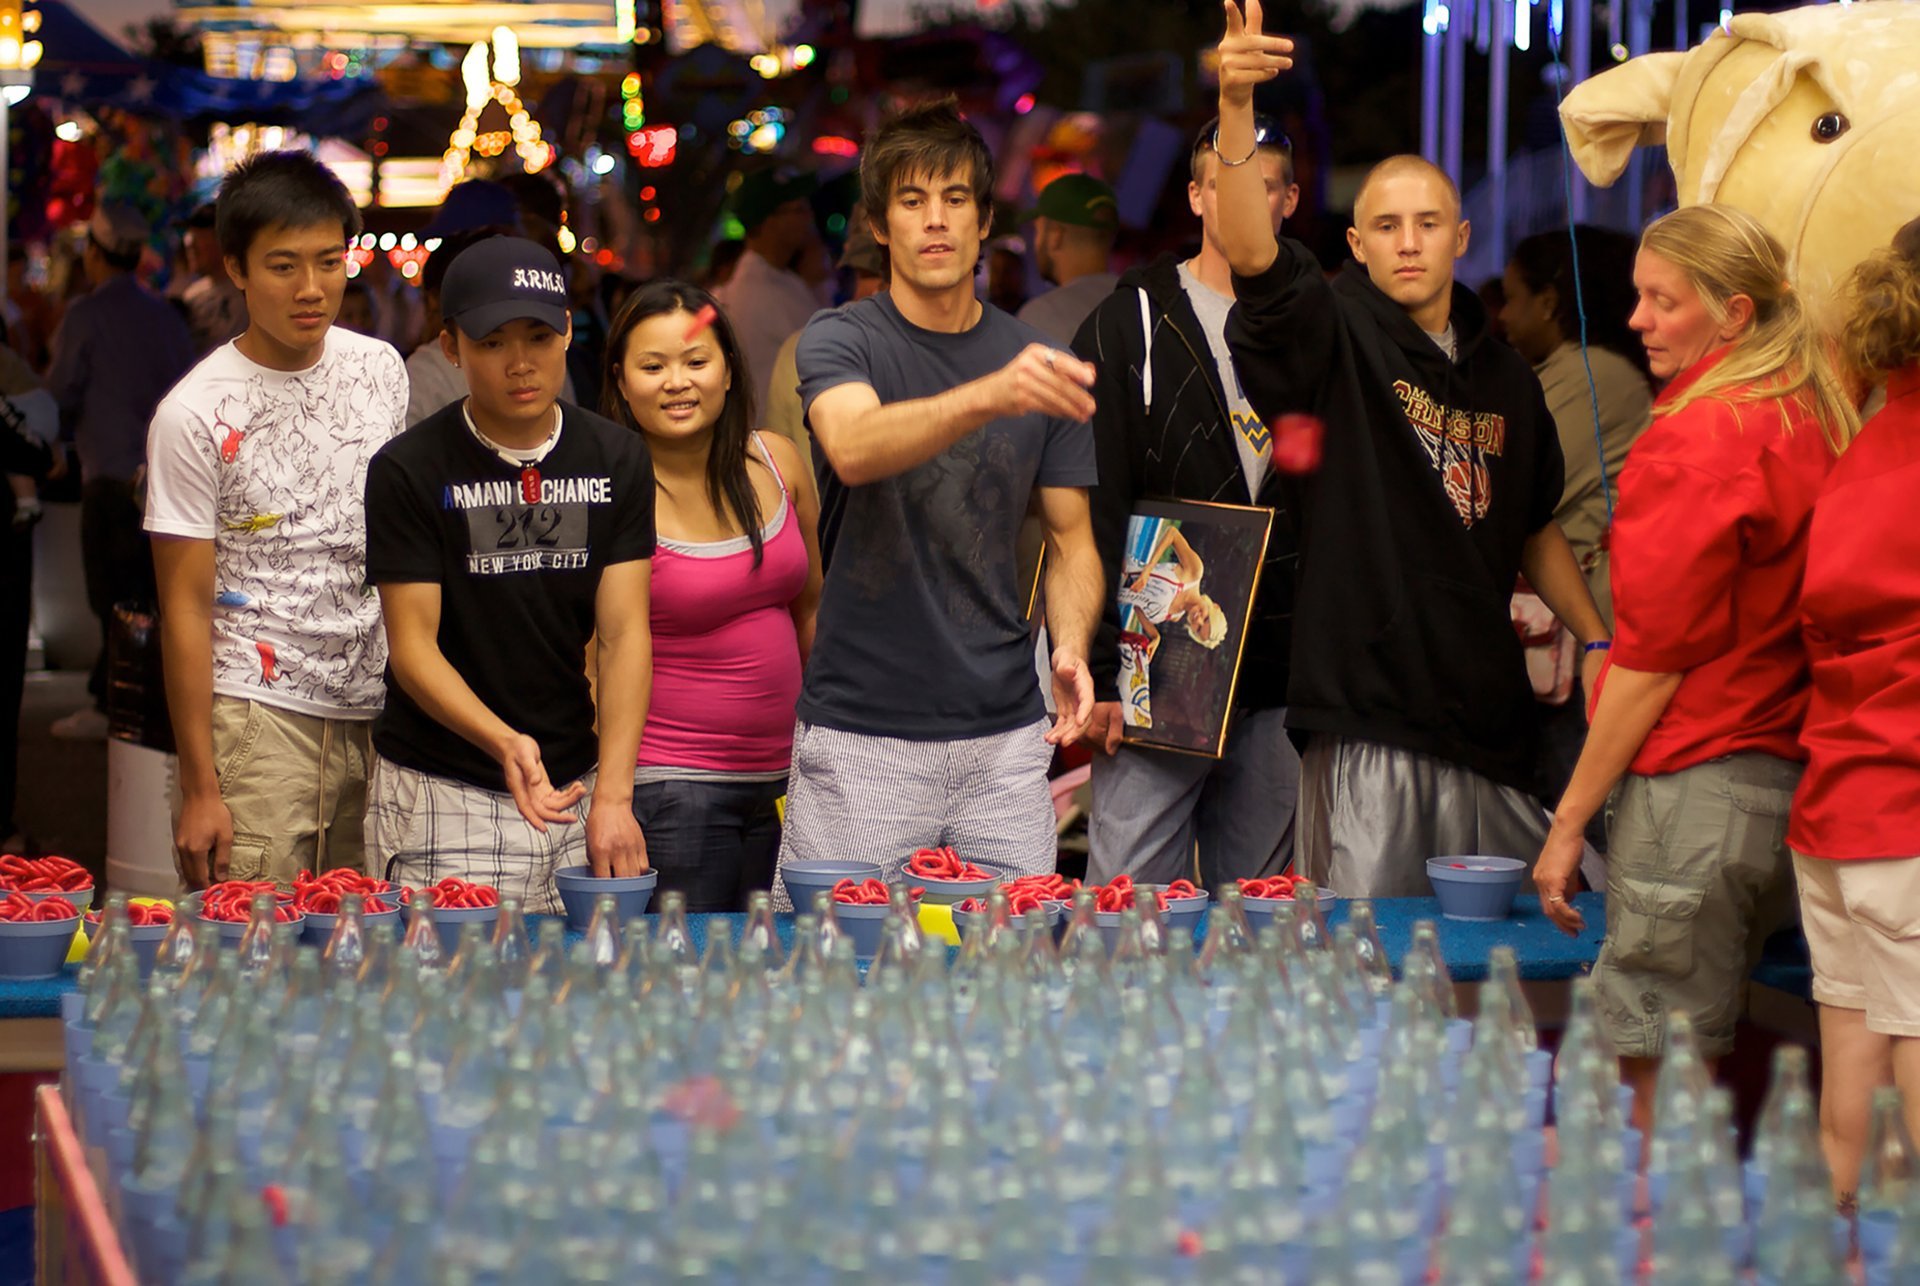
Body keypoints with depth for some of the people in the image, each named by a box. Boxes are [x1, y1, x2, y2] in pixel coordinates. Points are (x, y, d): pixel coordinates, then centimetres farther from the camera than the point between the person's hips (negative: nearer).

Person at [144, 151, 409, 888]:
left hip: (377, 715, 5)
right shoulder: (194, 415, -7)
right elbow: (186, 607, -6)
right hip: (254, 717, -4)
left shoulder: (382, 370, 8)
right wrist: (199, 788, -9)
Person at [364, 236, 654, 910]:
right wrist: (503, 743, -26)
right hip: (442, 796, -3)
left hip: (575, 780, 3)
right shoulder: (408, 470, -5)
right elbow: (413, 644, -8)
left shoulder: (617, 459, 5)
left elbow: (624, 633, 0)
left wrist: (614, 796, -11)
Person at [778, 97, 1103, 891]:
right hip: (862, 735, -3)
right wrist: (989, 397, -42)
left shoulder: (1035, 364, 9)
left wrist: (1070, 645, -7)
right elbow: (853, 449, -25)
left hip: (1004, 735, 3)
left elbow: (1070, 539, 13)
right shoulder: (840, 341, -2)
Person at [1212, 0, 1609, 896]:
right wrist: (1235, 104, -36)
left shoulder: (1506, 377, 15)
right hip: (1369, 714, -6)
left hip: (1488, 717, 6)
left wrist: (1597, 639, 19)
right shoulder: (1339, 335, -2)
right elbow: (1253, 256, -22)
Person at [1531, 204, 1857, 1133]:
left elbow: (1656, 653, -12)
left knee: (1656, 1082, -3)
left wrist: (1571, 817, -6)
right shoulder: (1817, 419, 11)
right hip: (1793, 772, 8)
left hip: (1699, 778, -8)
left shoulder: (1698, 437, -12)